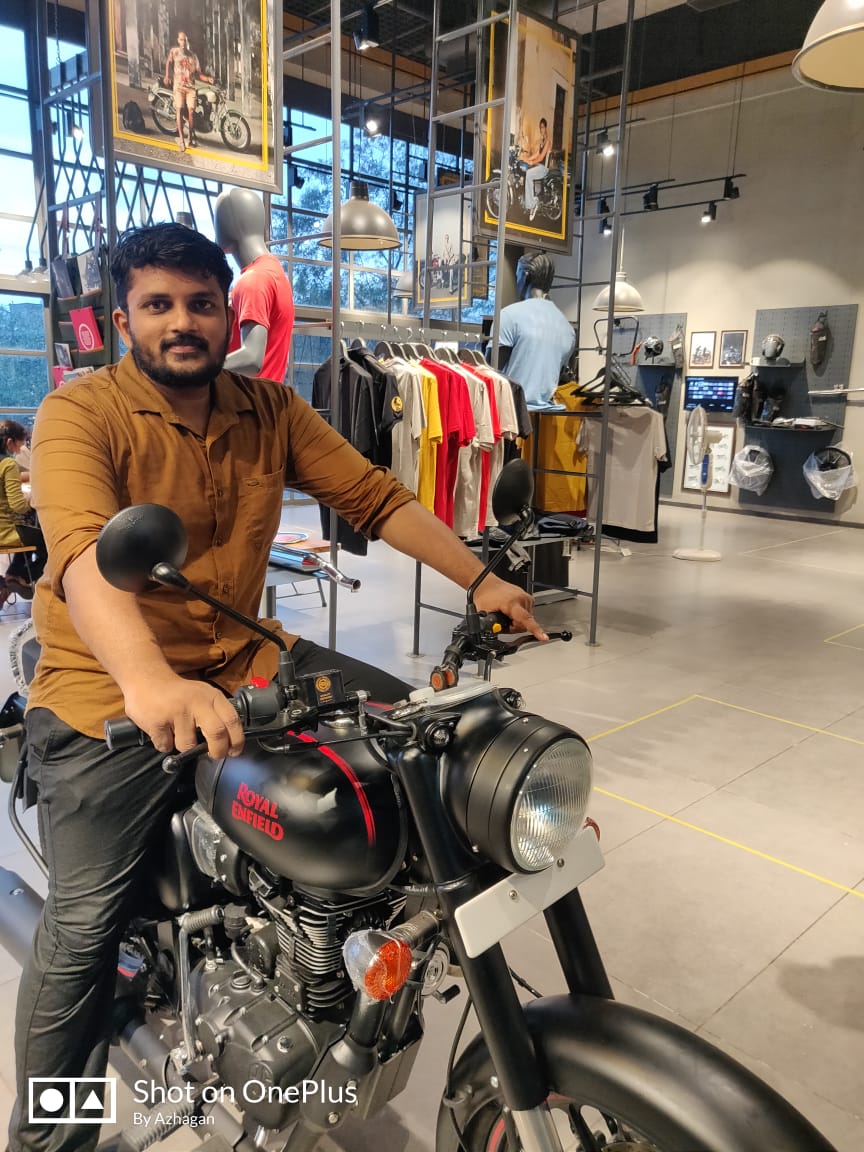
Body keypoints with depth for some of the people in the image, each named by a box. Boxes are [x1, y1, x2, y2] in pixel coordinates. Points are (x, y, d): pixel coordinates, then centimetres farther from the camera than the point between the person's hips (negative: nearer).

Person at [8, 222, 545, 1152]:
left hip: (238, 662, 5)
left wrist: (480, 579, -10)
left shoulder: (270, 410, 4)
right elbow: (83, 553, -31)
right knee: (84, 920, -4)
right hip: (108, 690, -5)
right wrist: (149, 680, -49)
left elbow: (374, 497, 0)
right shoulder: (79, 414, -13)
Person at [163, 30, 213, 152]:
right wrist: (166, 76, -13)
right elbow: (168, 63, 1)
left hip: (191, 87, 2)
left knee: (191, 111, -6)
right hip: (179, 86, -2)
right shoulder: (174, 51, 9)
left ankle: (191, 138, 7)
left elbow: (198, 73, 13)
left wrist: (207, 79, -5)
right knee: (179, 110, -11)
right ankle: (181, 139, -13)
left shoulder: (193, 56, 15)